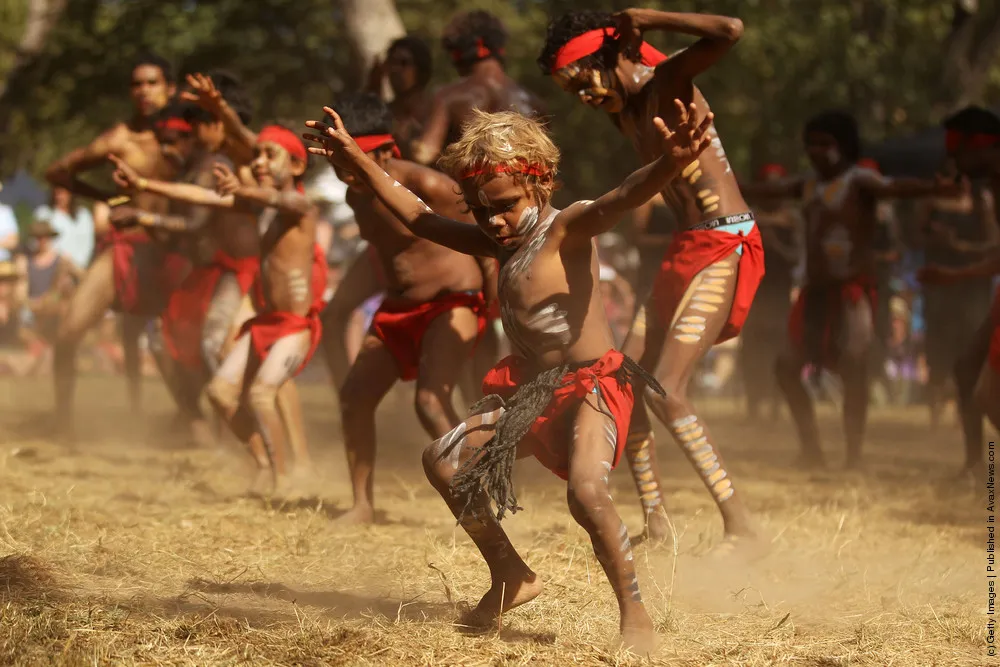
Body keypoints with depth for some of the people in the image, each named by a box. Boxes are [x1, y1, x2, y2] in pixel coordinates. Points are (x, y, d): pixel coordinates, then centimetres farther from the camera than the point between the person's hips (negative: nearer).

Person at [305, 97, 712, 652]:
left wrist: (668, 165, -57)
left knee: (586, 490, -32)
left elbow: (616, 203, -36)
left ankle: (635, 614, -16)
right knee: (444, 461, 12)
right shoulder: (498, 244, 9)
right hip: (527, 392, 9)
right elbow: (420, 218, 20)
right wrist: (359, 163, 19)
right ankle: (511, 578, 25)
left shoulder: (567, 229, -14)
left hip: (590, 386, -9)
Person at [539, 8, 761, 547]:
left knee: (666, 393, -18)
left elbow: (730, 31, -29)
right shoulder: (624, 112, 13)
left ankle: (740, 529, -18)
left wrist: (644, 19, -20)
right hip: (683, 251, 10)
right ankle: (655, 524, 15)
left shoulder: (669, 79, -12)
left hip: (723, 249, -10)